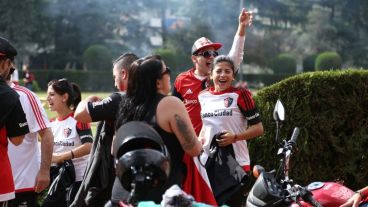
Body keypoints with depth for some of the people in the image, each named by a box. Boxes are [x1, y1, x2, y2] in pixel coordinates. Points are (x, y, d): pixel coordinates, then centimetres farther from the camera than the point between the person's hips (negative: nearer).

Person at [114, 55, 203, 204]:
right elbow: (193, 149, -12)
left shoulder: (127, 106, 7)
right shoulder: (170, 104, -13)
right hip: (164, 192, -7)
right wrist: (201, 141, 8)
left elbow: (116, 151, 16)